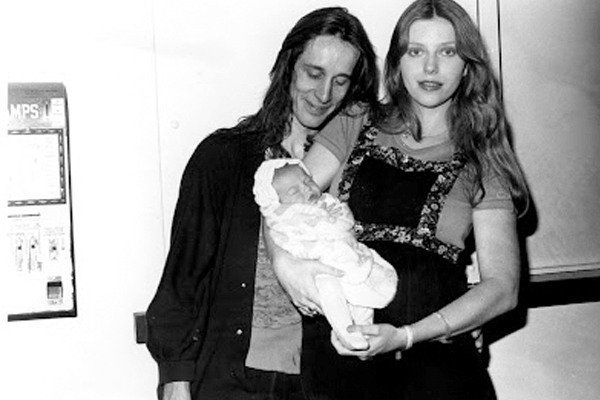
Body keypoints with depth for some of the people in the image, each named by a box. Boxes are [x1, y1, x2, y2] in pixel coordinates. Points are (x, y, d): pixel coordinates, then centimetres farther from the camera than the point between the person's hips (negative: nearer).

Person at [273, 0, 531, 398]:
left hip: (432, 362, -1)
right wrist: (284, 259, -21)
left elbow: (502, 287, -3)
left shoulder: (482, 164, 3)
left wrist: (406, 336, -16)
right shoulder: (353, 128, 8)